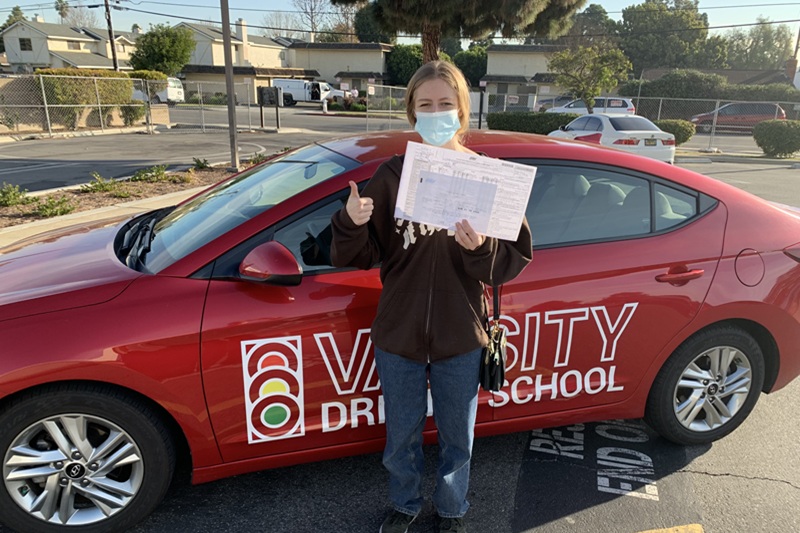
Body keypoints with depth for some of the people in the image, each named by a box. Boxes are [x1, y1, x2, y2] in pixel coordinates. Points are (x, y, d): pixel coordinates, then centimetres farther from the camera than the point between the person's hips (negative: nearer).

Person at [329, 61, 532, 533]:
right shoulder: (391, 176, -5)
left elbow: (517, 256, -6)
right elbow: (364, 256, -4)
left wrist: (481, 249, -26)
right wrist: (351, 224, -24)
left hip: (460, 337, 0)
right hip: (398, 335, 1)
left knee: (457, 438, 20)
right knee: (402, 435, 21)